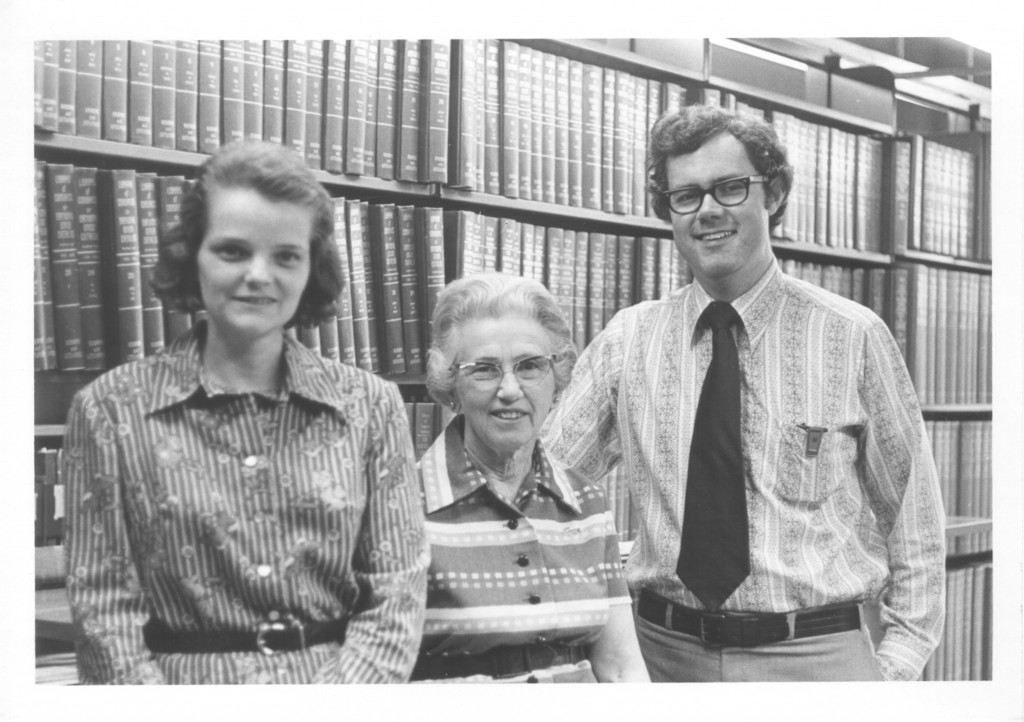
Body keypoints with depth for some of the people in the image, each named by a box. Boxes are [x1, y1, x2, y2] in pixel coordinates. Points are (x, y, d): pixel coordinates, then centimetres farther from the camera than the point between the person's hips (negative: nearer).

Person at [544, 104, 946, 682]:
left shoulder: (855, 336, -5)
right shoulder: (628, 340, 1)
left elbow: (913, 518, 0)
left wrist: (899, 661, -5)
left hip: (816, 655, -2)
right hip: (663, 649, 2)